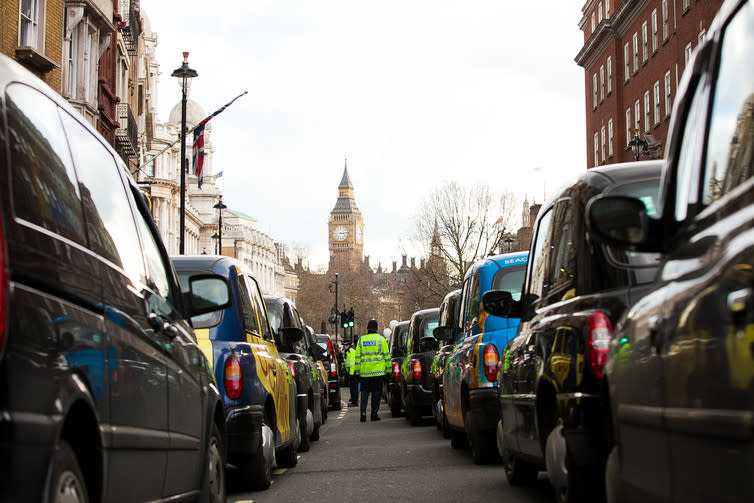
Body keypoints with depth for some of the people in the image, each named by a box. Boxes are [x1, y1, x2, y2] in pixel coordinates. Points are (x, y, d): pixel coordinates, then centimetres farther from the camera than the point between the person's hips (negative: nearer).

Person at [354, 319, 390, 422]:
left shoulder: (361, 340, 6)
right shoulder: (381, 339, 1)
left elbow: (357, 357, 7)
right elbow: (387, 355, 0)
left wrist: (357, 371, 12)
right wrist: (388, 369, 6)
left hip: (364, 371, 1)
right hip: (378, 371, -1)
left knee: (364, 392, 8)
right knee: (376, 392, 5)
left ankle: (363, 413, -5)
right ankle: (374, 414, 3)